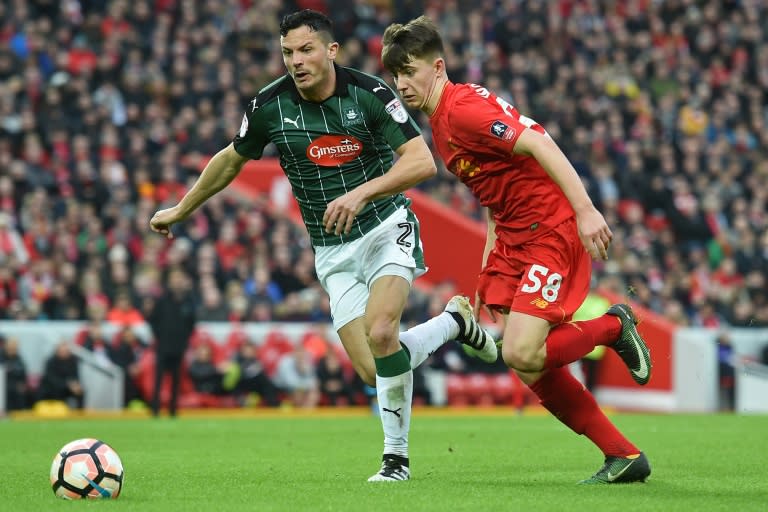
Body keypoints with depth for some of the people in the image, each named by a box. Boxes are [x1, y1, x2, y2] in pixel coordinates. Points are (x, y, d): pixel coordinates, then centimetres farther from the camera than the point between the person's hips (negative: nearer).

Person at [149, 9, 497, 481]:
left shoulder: (369, 93, -14)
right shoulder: (270, 106, -6)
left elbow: (423, 162, -18)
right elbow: (232, 160, 13)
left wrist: (361, 193, -31)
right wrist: (181, 211, 22)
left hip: (387, 228, -3)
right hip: (333, 251, 3)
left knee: (380, 334, -27)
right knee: (373, 371, -9)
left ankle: (397, 457, -4)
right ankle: (454, 322, 21)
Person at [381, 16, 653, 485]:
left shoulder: (462, 108, -15)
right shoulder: (440, 125, 16)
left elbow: (538, 144, -25)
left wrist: (585, 210, -32)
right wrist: (486, 275, 18)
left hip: (554, 231, -10)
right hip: (514, 237, 10)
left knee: (521, 354, -20)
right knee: (530, 369, 1)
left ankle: (614, 327, 7)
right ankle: (625, 457, 9)